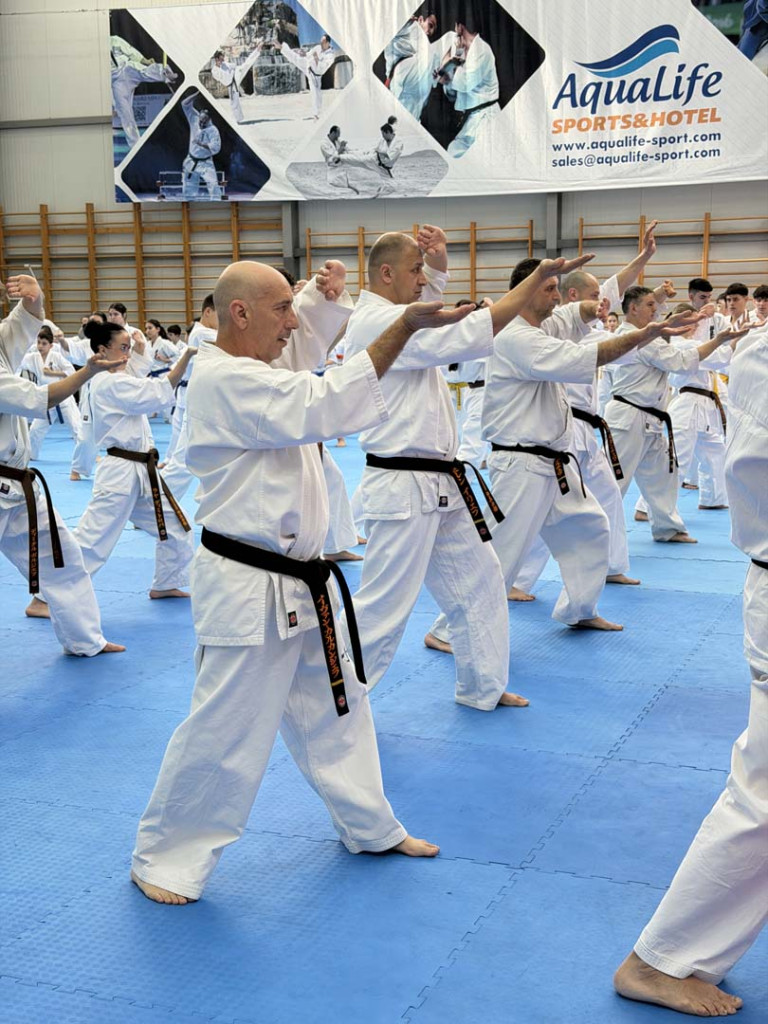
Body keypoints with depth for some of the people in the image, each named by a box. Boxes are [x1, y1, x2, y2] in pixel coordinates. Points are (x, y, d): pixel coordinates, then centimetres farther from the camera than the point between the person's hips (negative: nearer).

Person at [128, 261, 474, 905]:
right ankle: (164, 860, 17)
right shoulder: (224, 379, -19)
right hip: (248, 590, -10)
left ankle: (370, 827, 38)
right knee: (223, 730, -1)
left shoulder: (267, 363, 10)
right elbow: (321, 407, -28)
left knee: (336, 706, 20)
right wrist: (405, 326, -28)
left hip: (300, 581, 10)